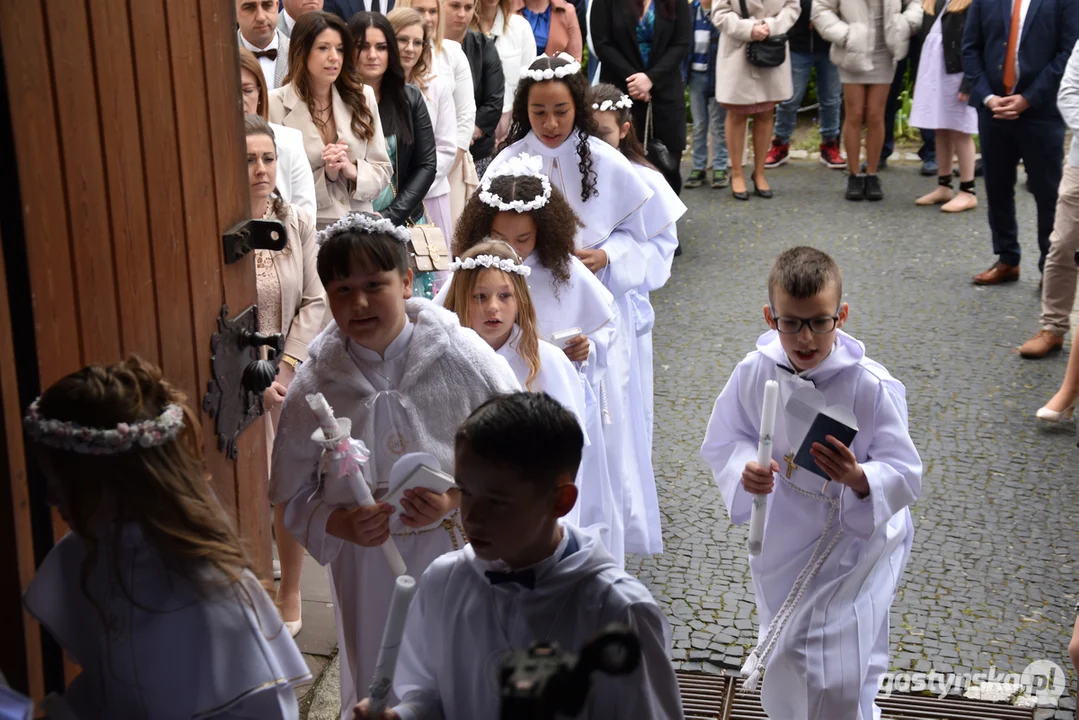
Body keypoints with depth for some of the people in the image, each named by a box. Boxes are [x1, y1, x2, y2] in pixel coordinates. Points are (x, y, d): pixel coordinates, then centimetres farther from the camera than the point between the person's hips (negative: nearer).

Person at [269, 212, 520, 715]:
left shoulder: (461, 357, -12)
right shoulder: (314, 385, -6)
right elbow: (293, 494, 1)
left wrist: (458, 497, -21)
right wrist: (344, 524, -18)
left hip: (460, 558, -1)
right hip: (370, 571, 1)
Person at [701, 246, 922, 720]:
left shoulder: (872, 386, -22)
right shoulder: (755, 373, -13)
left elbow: (905, 475, -18)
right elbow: (722, 441, 1)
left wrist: (859, 479, -39)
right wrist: (745, 469, -21)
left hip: (854, 543, -3)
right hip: (781, 538, 4)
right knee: (784, 670, 22)